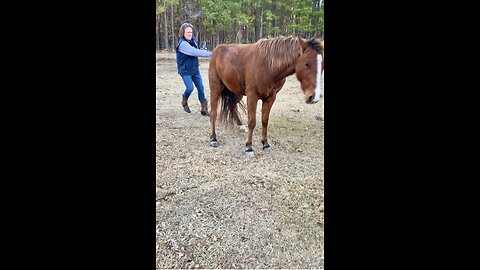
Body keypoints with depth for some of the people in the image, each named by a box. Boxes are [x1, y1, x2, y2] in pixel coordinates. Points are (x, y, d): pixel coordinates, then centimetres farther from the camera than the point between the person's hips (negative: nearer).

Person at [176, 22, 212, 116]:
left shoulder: (193, 40, 5)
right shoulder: (182, 43, -20)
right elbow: (194, 52, -30)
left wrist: (202, 50, -1)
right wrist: (210, 54, -31)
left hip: (195, 69, 7)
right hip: (185, 70, -7)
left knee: (200, 87, 2)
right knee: (190, 88, -12)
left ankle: (204, 109, 9)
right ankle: (184, 102, 21)